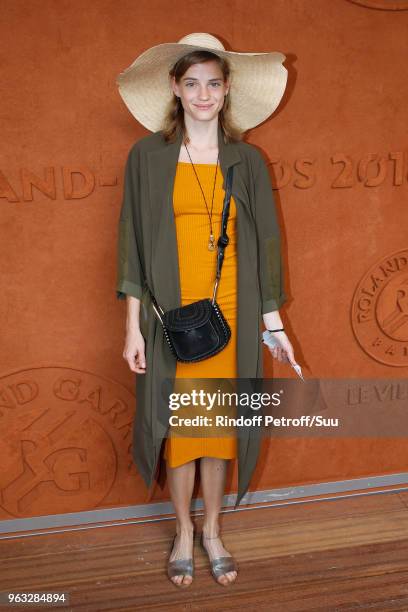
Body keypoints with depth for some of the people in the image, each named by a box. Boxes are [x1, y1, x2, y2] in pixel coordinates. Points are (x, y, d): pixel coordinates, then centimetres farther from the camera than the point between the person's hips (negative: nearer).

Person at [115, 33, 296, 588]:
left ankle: (213, 531, 31)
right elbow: (134, 243, -1)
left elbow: (265, 241, 6)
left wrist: (273, 321, 3)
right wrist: (133, 325, -6)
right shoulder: (147, 156, 1)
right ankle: (184, 532, 31)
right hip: (171, 313, -1)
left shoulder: (247, 160, 5)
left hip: (230, 312, 2)